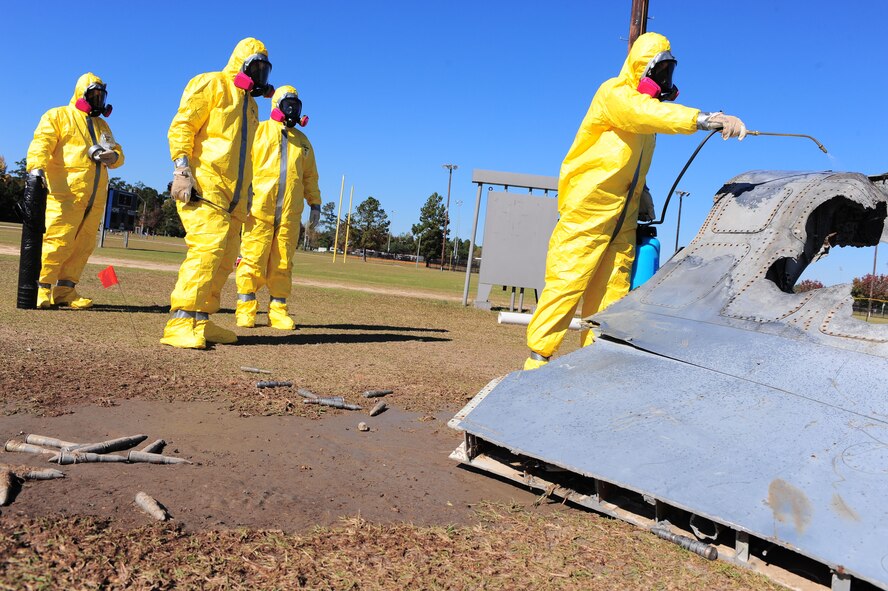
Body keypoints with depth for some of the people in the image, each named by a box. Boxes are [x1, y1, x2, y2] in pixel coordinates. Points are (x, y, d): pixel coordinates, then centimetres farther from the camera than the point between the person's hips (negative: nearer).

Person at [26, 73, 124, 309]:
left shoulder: (102, 125, 27)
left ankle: (65, 289, 12)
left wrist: (113, 156, -5)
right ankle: (41, 288, -4)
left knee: (83, 245, 5)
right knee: (58, 240, -13)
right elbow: (41, 143, -6)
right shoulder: (58, 116, 8)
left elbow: (118, 153, 20)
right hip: (65, 191, -6)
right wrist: (36, 167, -25)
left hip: (94, 197, 6)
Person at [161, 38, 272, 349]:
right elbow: (181, 126, -9)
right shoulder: (211, 84, 1)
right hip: (204, 184, -9)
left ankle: (200, 320, 11)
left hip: (232, 192, 9)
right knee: (209, 245, -22)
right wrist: (182, 169, -20)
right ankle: (181, 322, -22)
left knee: (225, 256, 5)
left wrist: (245, 193, 23)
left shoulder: (250, 103, 26)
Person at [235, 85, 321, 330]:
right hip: (259, 207, -3)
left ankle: (278, 310, 7)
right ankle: (245, 308, 1)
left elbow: (310, 176, 24)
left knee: (283, 263, 2)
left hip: (290, 211, 3)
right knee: (253, 257, -5)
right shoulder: (259, 131, 11)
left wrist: (315, 204, 14)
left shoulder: (302, 140, 22)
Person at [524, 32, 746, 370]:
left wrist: (642, 194, 12)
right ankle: (538, 357, -3)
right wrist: (704, 119, -40)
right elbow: (649, 114, -30)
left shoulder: (644, 105, 18)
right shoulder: (614, 94, -8)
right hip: (587, 211, -8)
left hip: (623, 217, 8)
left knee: (611, 291, 5)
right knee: (567, 282, -9)